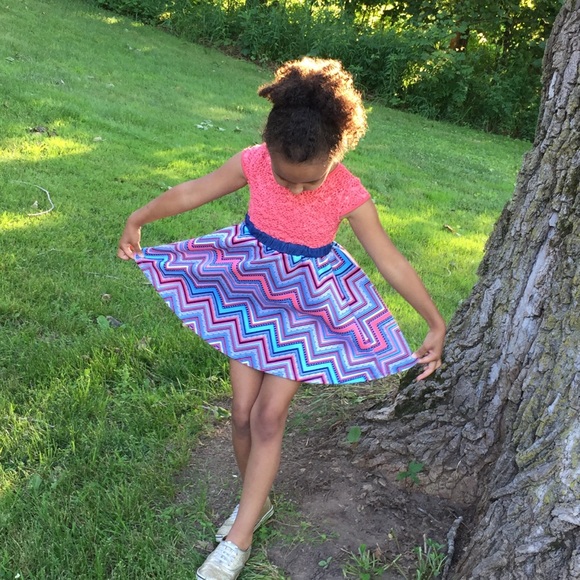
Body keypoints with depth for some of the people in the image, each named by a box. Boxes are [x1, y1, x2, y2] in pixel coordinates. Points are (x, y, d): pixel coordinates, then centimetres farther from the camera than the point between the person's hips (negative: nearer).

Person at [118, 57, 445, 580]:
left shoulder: (350, 195, -22)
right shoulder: (255, 162, -17)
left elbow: (390, 260, -14)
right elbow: (193, 192, -3)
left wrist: (436, 324, -12)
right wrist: (138, 220, 9)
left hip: (307, 305, -2)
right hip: (249, 292, 3)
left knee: (269, 416, -2)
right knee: (243, 412, 6)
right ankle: (255, 503, 33)